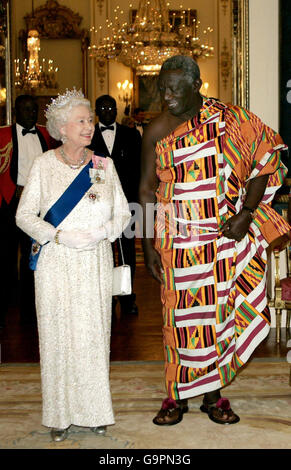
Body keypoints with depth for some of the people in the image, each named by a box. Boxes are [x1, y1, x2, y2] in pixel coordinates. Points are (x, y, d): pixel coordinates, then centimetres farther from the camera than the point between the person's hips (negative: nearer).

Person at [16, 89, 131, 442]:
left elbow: (123, 213, 8)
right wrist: (60, 236, -15)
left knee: (94, 333, 3)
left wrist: (101, 232, -12)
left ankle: (94, 411, 17)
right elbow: (24, 215, -1)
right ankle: (60, 415, 12)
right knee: (57, 334, 0)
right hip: (55, 263, -1)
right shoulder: (44, 164, 1)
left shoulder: (104, 165, 6)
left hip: (95, 263, 2)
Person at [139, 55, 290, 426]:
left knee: (221, 313, 7)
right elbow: (147, 191, 3)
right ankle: (177, 395, 17)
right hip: (179, 242, 0)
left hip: (227, 237, 1)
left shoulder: (231, 121, -2)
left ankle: (214, 392, 22)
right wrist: (148, 247, -1)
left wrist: (246, 214, -10)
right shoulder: (157, 131, 0)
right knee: (181, 316, 2)